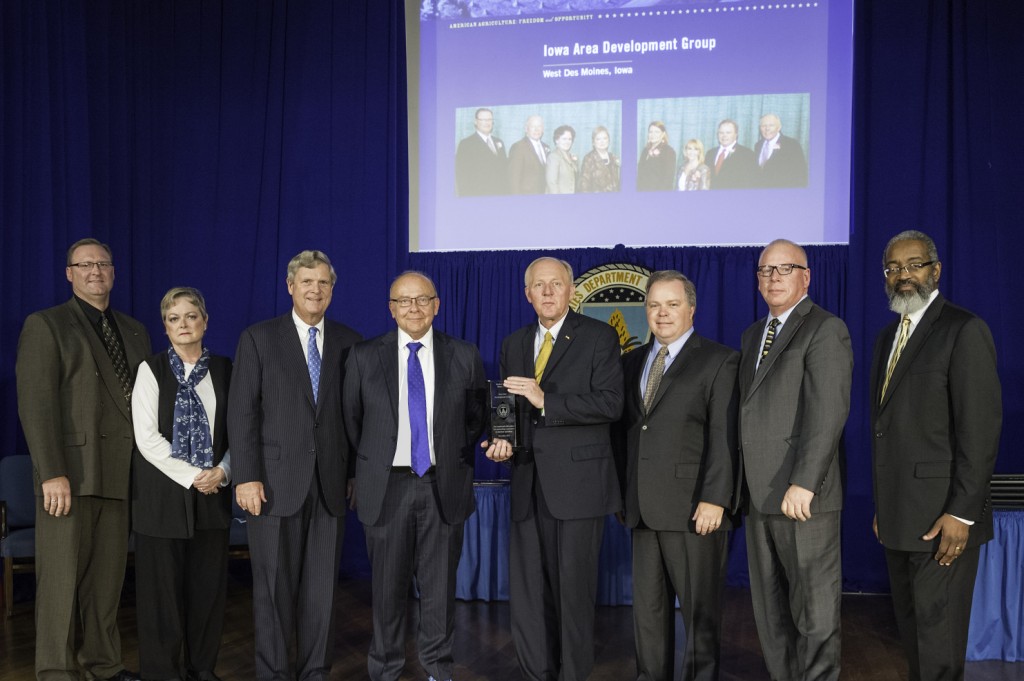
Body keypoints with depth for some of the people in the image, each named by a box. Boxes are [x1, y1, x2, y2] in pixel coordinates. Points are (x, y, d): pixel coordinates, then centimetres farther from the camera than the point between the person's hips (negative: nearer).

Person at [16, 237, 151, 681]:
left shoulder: (135, 332, 17)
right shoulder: (45, 325, 0)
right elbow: (36, 403, -9)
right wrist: (52, 473, -17)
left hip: (119, 474, 5)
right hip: (71, 472, -5)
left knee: (108, 576, 12)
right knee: (61, 577, 1)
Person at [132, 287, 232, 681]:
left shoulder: (223, 369, 7)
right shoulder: (151, 370, -2)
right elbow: (147, 437, -8)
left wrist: (223, 470, -8)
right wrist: (191, 476, -12)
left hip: (213, 490, 3)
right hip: (163, 491, -3)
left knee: (208, 582, 6)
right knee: (162, 583, 2)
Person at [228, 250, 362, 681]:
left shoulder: (348, 342, 8)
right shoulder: (259, 338, 2)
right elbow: (241, 412, -3)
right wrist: (246, 477, -9)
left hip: (330, 483, 2)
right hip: (275, 481, -2)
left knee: (322, 585, 8)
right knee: (274, 585, 6)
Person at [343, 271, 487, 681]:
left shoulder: (465, 356, 2)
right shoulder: (364, 357, 1)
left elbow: (475, 419, 11)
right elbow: (352, 421, 8)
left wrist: (459, 467, 8)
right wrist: (368, 471, 8)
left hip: (444, 487, 0)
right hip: (386, 487, 0)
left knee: (439, 583, 8)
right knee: (389, 584, 8)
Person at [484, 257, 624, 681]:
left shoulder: (599, 337, -2)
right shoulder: (513, 344, 15)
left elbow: (610, 404, -13)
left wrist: (546, 401, -19)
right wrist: (502, 440, 1)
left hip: (578, 482, -5)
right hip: (528, 484, 5)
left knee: (574, 590, 3)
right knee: (527, 591, 8)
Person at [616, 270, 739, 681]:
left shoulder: (719, 361, -2)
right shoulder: (632, 362, 15)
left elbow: (724, 436, -9)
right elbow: (626, 429, 14)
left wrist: (714, 499, -16)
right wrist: (623, 491, 9)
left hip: (694, 508, -5)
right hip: (643, 508, 5)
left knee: (700, 609, 6)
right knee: (648, 608, 13)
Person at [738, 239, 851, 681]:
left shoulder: (826, 330, -7)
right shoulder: (752, 335, 18)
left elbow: (828, 413, -16)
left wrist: (803, 484, -23)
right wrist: (740, 482, 9)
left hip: (802, 495, -8)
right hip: (759, 495, 8)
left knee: (814, 609, 3)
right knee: (769, 608, 15)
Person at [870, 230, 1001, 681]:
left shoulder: (964, 331, -9)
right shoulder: (888, 336, 15)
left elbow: (981, 429, -15)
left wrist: (961, 513, -18)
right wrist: (882, 505, 14)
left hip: (942, 518, -7)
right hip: (897, 516, 8)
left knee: (939, 642, 0)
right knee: (910, 629, 17)